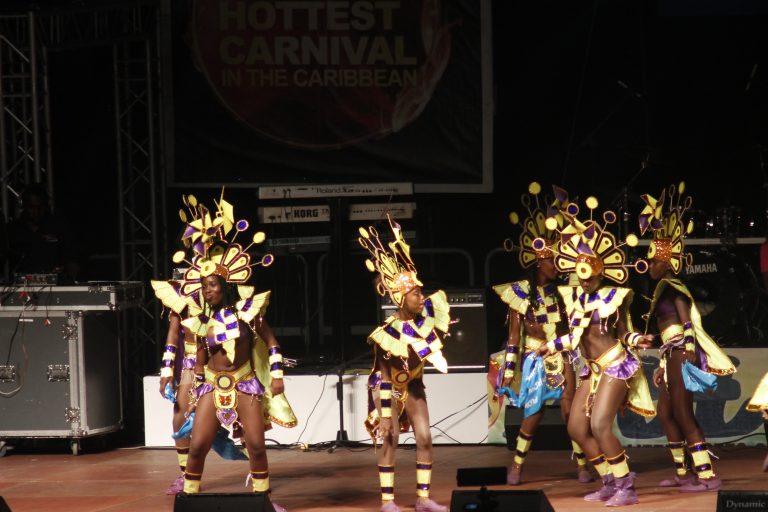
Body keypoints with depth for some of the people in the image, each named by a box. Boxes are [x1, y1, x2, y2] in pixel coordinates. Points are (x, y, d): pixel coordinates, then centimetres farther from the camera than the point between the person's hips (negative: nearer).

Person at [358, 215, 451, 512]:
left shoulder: (426, 318, -12)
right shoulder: (389, 333, -25)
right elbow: (382, 379, -22)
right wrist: (384, 415, -22)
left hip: (413, 386, 6)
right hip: (390, 388, -6)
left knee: (425, 439, 1)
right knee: (390, 440, -4)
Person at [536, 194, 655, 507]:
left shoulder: (614, 296, -11)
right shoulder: (573, 297, 5)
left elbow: (622, 334, -5)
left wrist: (636, 340, -23)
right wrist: (552, 346, 20)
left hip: (616, 366, -8)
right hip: (592, 369, 8)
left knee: (600, 425, -19)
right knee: (577, 428, 6)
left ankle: (626, 489, -11)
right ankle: (610, 484, 16)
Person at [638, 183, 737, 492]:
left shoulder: (672, 288, -9)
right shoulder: (664, 289, 19)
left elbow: (688, 325, -17)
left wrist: (689, 360, -24)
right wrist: (663, 365, 24)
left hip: (682, 355, -10)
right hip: (673, 358, 10)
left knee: (684, 416, -12)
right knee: (666, 414, 14)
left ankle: (707, 476, -14)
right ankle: (683, 472, 19)